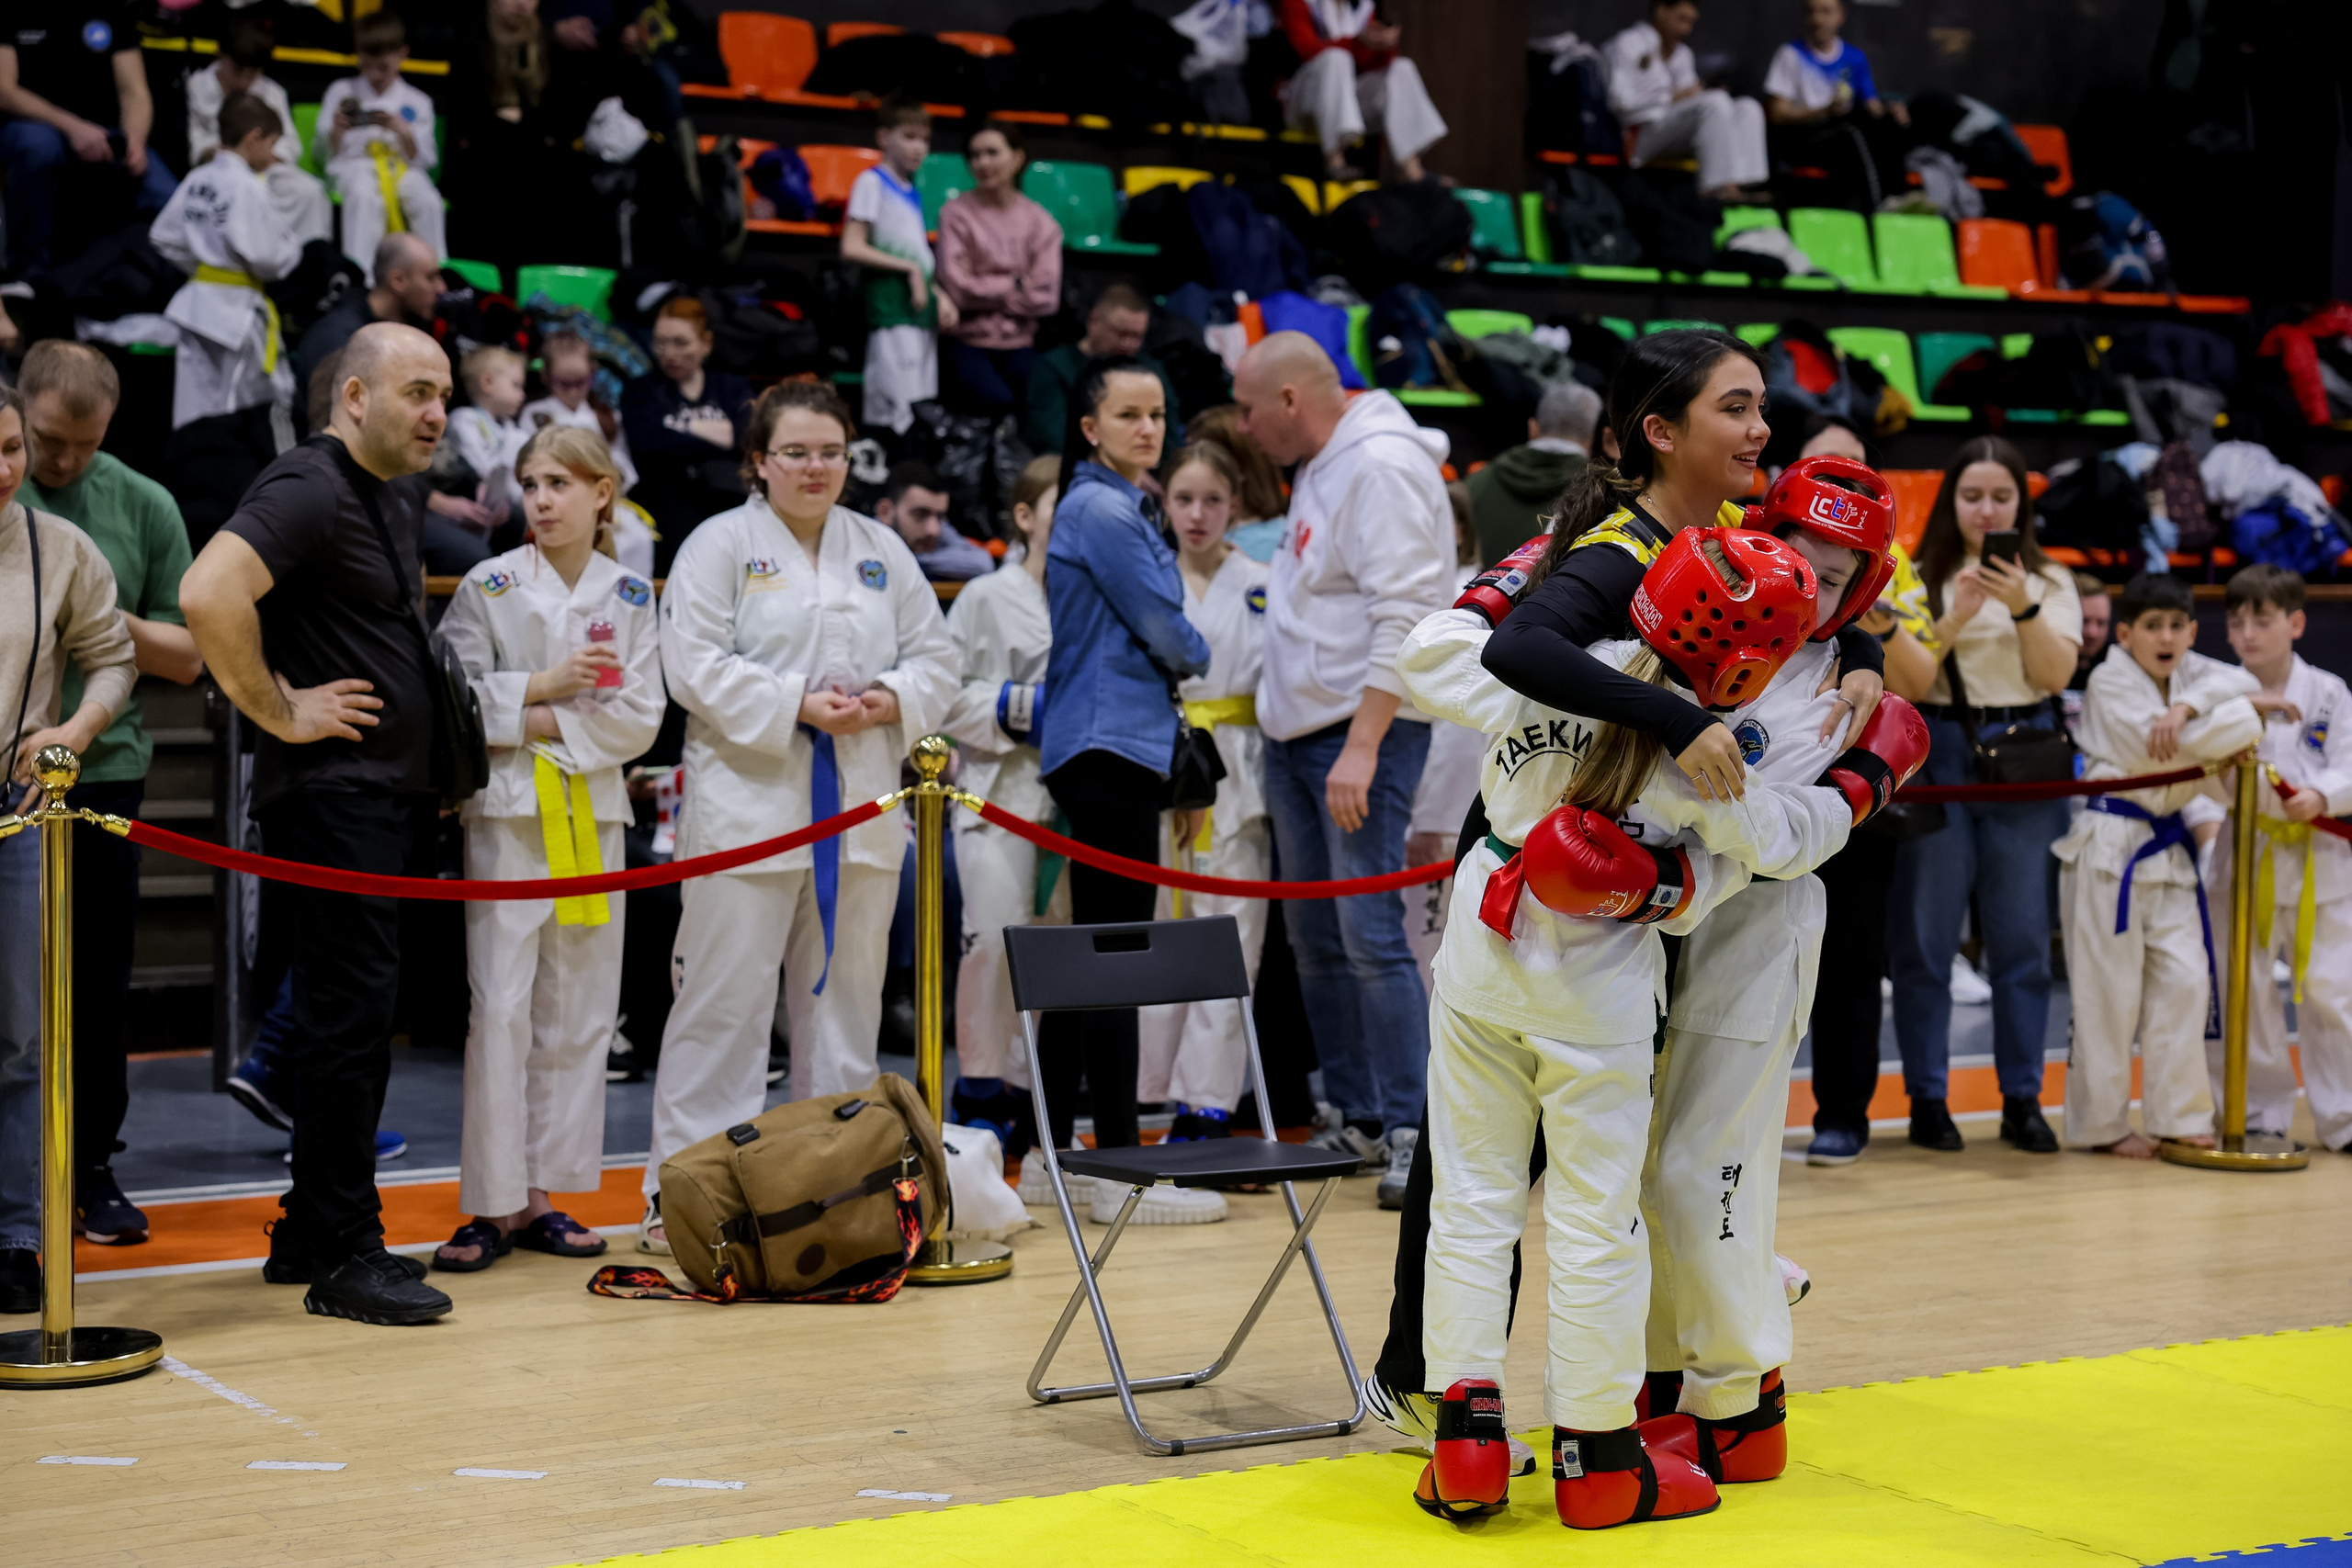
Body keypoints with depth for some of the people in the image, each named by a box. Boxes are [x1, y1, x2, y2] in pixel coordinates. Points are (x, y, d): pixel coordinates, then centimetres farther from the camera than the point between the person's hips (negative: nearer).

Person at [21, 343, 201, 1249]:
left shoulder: (144, 508, 6)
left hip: (104, 772, 1)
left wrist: (110, 620, -10)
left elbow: (186, 656, 7)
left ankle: (90, 1165, 17)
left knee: (98, 981, 6)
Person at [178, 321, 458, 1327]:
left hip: (390, 798, 10)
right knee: (351, 1012, -8)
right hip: (330, 796, -10)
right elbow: (208, 595, -30)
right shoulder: (310, 490, -14)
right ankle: (343, 1258, -3)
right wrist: (282, 711, -20)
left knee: (353, 1016, 13)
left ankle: (311, 1236, 21)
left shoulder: (394, 500, 17)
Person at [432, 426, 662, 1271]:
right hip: (506, 810, -3)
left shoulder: (631, 595, 7)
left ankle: (542, 1194, 14)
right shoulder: (488, 587, 0)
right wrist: (542, 684, -14)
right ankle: (492, 1203, -3)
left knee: (577, 1011, 6)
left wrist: (551, 727, -10)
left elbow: (640, 719, 0)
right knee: (500, 1006, -8)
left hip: (594, 811, 3)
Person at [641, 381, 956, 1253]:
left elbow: (935, 659, 13)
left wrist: (892, 700, -8)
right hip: (750, 808, -5)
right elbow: (695, 666, -11)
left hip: (861, 813, 5)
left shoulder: (884, 551, 15)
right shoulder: (720, 545, -1)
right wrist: (798, 707, -18)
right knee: (726, 1000, -4)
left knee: (846, 999, 11)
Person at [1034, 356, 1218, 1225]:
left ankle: (1058, 1154, 17)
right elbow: (1165, 631, -11)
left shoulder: (1126, 507, 20)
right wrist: (1200, 660, 10)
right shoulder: (1098, 510, -11)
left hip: (1115, 744, 10)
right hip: (1109, 745, -10)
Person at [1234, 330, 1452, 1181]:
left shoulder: (1382, 467, -14)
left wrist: (1362, 747, -24)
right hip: (1294, 731, 10)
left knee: (1369, 932, -11)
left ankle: (1414, 1130, -5)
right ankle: (1356, 1119, 20)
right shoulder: (1319, 470, 16)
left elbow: (1405, 617, -21)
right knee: (1314, 938, 11)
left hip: (1364, 730, -10)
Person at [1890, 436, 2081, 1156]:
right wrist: (1955, 618, -18)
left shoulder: (2049, 582, 9)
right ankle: (1926, 1098, 9)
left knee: (2022, 935, 4)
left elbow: (2055, 674, -2)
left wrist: (2022, 607, -15)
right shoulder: (1919, 577, 3)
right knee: (1926, 935, 1)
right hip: (1938, 756, -2)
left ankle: (2022, 1101, 13)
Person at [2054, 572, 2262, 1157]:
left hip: (2167, 848, 7)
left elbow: (2242, 682, -7)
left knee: (2185, 979, 5)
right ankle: (2102, 1124, 8)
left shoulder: (2188, 671, 12)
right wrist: (2245, 717, -6)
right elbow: (2173, 747, -19)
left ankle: (2177, 1116, 14)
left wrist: (2189, 706, -23)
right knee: (2111, 990, -2)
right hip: (2111, 846, -7)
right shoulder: (2111, 681, -9)